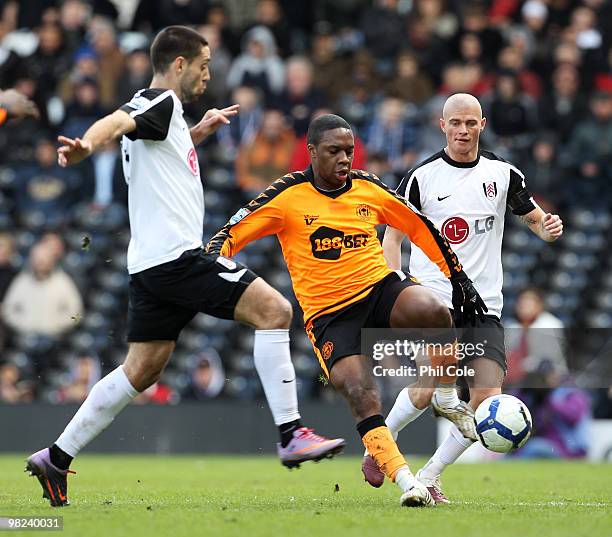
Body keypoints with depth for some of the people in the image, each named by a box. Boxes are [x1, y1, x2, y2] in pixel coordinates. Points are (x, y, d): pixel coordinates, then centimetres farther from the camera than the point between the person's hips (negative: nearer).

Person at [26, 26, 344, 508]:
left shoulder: (164, 112, 21)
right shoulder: (161, 102, -7)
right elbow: (118, 122, -29)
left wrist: (197, 133, 33)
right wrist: (85, 146, -49)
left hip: (153, 263, 10)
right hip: (176, 256, -10)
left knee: (142, 370, 12)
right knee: (275, 310, -14)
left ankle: (56, 458, 14)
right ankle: (291, 435, -18)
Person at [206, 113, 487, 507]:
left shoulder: (369, 188, 5)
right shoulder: (289, 195, -5)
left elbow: (421, 227, 17)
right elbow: (230, 237, -3)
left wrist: (460, 279, 17)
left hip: (381, 287, 2)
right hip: (329, 314, -2)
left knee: (434, 311, -30)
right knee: (363, 399, -23)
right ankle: (407, 482, -19)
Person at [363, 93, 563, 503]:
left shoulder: (503, 174, 7)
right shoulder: (422, 176, 0)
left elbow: (536, 220, 15)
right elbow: (393, 235, 5)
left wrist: (550, 227, -10)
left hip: (484, 306, 3)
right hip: (433, 297, -3)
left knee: (487, 399, -10)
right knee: (429, 389, -20)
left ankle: (429, 476, 7)